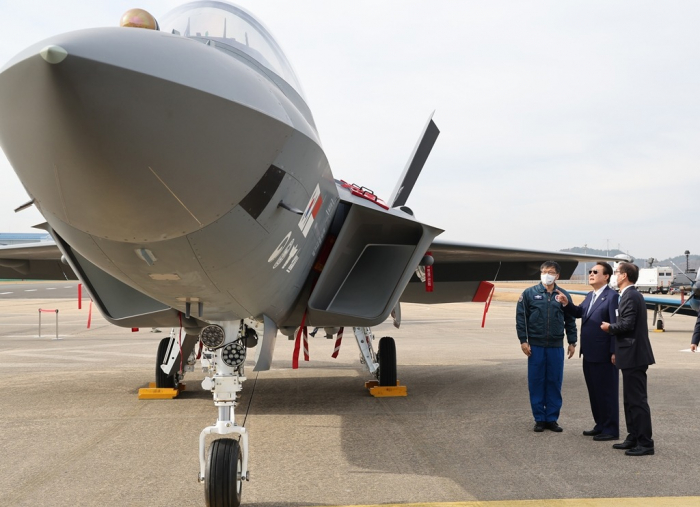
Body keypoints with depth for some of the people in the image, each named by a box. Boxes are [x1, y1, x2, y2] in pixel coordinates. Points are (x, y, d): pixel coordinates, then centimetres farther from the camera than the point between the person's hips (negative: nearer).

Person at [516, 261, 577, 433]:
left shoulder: (563, 295, 6)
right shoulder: (529, 293, 1)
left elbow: (570, 320, 10)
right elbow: (521, 318, 0)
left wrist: (572, 342, 6)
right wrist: (523, 341, -6)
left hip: (556, 347, 1)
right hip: (536, 346, -1)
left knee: (554, 383, 5)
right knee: (536, 382, 3)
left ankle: (552, 418, 16)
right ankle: (539, 419, 13)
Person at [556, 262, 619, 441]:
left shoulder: (612, 296, -13)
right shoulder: (590, 296, 15)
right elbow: (579, 312, 21)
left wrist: (614, 352, -19)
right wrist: (567, 304, 2)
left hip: (604, 355, -9)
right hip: (589, 354, 9)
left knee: (607, 392, 0)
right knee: (594, 391, 16)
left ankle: (611, 429, 9)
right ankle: (600, 425, 27)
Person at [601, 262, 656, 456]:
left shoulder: (630, 297, -16)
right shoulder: (632, 295, 16)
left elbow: (627, 324, -23)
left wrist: (609, 328, -8)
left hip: (634, 355, -11)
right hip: (632, 354, 11)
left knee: (637, 400, -6)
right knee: (630, 400, 15)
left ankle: (645, 443, -2)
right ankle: (633, 438, 22)